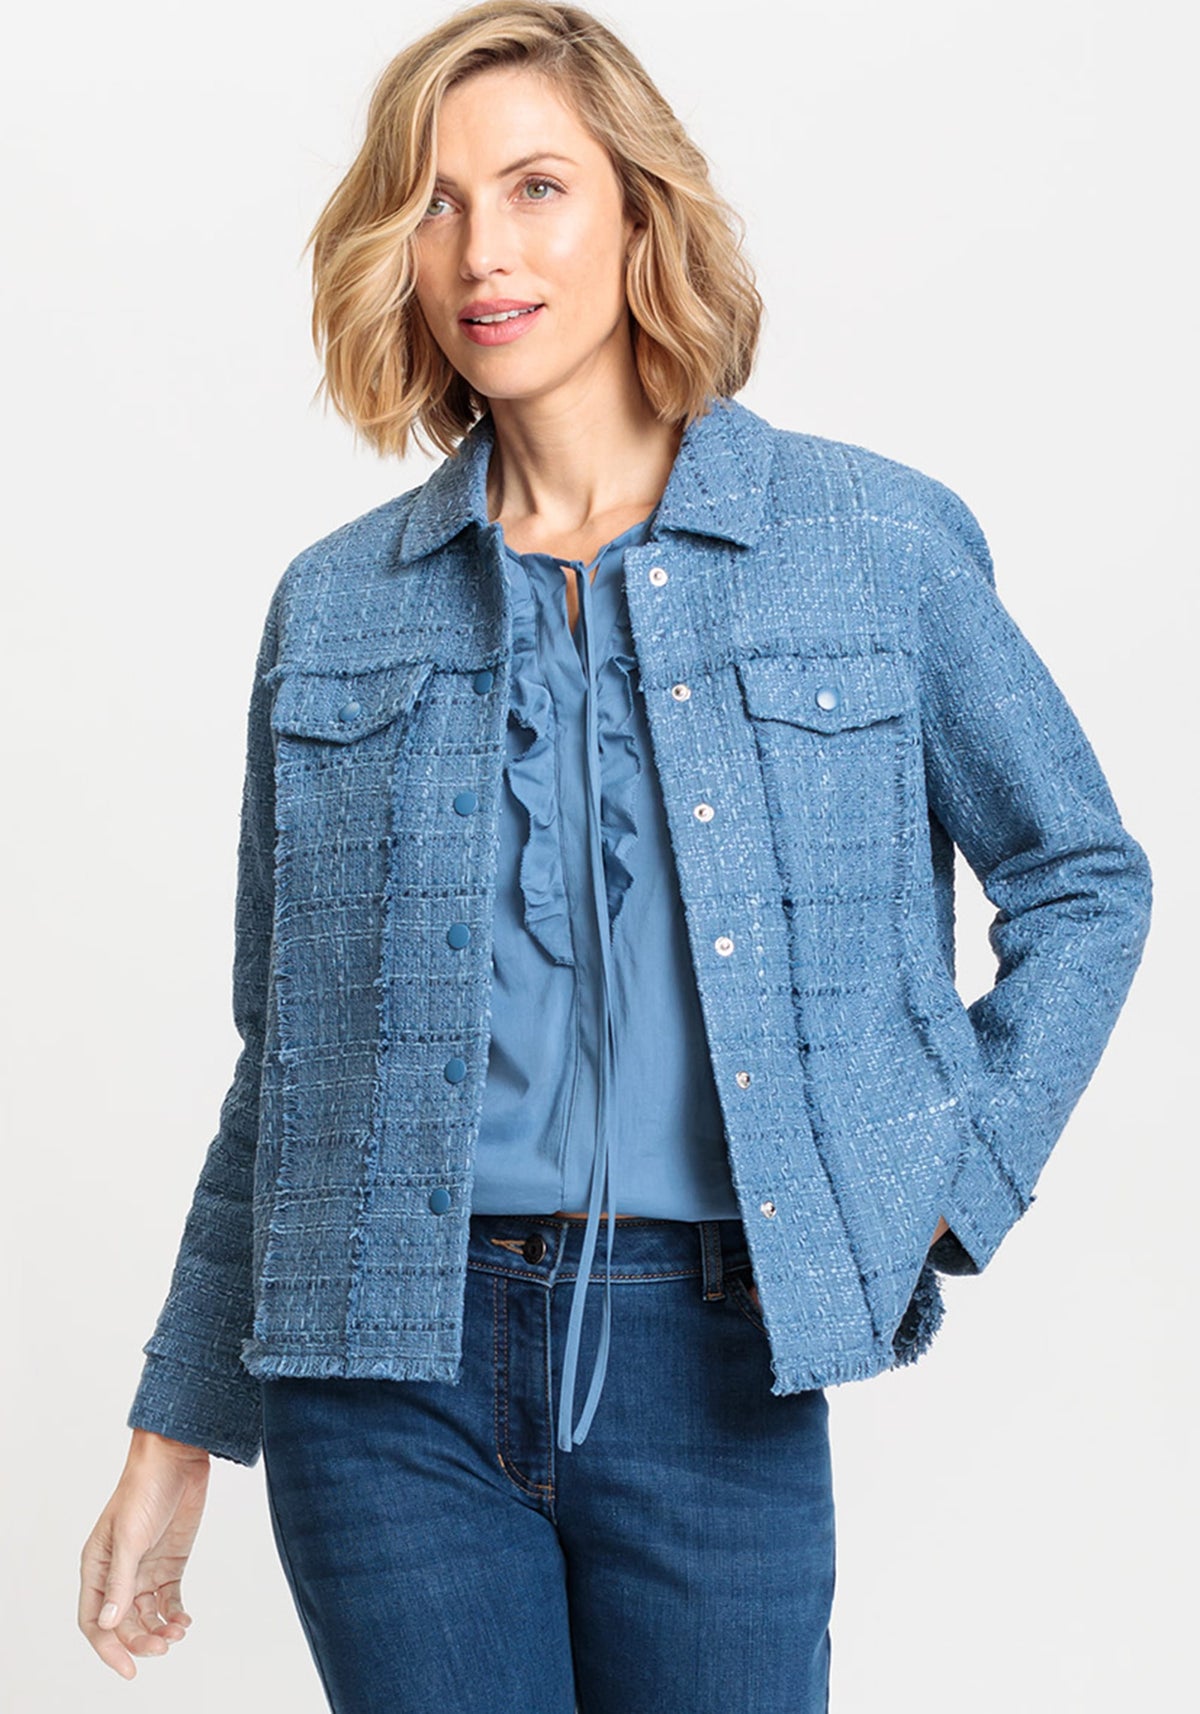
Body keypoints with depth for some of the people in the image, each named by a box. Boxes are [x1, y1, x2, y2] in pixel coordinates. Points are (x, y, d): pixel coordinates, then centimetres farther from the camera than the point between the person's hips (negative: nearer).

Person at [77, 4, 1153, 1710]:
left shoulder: (879, 542, 1)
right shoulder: (336, 605, 6)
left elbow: (1085, 880, 11)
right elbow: (284, 1058, 10)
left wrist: (947, 1184, 1)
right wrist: (177, 1433, 10)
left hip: (713, 1372, -1)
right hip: (388, 1377, 1)